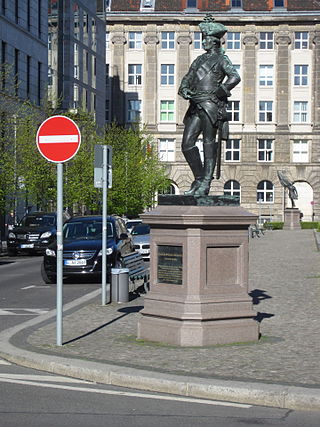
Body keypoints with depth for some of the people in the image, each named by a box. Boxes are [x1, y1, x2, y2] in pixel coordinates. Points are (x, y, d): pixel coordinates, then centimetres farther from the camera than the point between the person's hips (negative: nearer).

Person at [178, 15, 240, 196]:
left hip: (211, 106, -7)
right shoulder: (200, 59, 22)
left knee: (209, 144, -5)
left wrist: (218, 93, -14)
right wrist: (185, 90, -1)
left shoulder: (221, 59, 2)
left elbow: (235, 77, -14)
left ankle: (205, 184, -4)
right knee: (187, 144, 2)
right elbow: (187, 79, 20)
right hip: (196, 106, 7)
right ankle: (199, 179, 13)